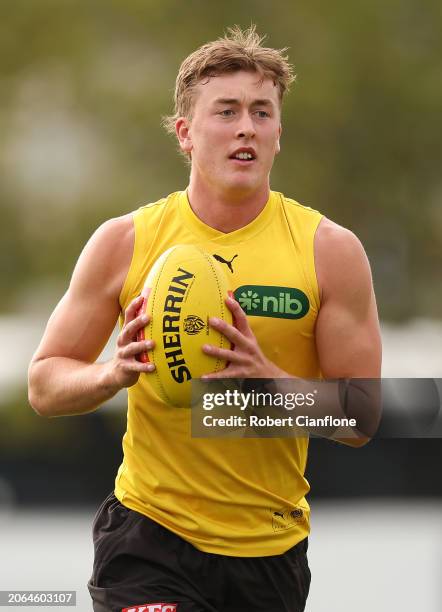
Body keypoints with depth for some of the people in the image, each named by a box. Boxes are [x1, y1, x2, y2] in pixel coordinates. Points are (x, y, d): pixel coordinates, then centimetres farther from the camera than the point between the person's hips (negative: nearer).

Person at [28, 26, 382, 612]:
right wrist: (114, 373, -18)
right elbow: (44, 386, 4)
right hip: (147, 536, -2)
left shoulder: (329, 250, -2)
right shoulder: (124, 243, -1)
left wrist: (269, 381, -22)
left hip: (271, 544, 2)